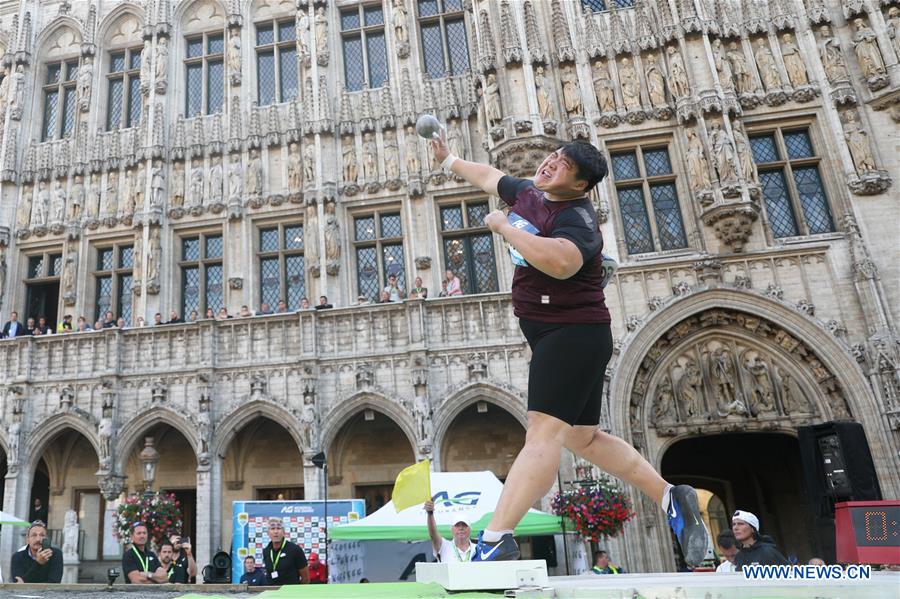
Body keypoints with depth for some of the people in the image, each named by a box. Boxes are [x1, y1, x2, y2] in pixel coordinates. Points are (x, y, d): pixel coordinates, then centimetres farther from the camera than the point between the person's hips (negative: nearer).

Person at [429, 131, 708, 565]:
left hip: (572, 333, -10)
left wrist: (503, 227, -25)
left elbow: (560, 262, -39)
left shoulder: (577, 218, -16)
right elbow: (491, 177, 32)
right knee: (584, 438, 15)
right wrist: (449, 161, 45)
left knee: (545, 434, -19)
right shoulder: (529, 193, 12)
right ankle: (670, 498, 22)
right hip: (556, 335, 10)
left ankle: (495, 540, -25)